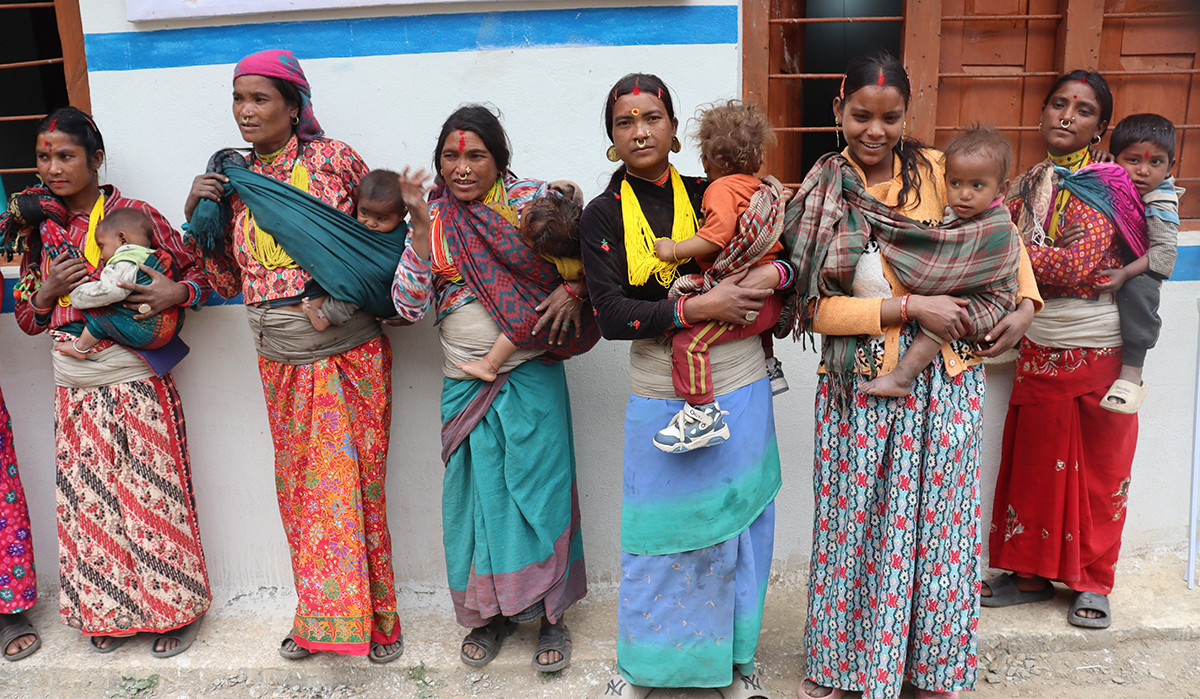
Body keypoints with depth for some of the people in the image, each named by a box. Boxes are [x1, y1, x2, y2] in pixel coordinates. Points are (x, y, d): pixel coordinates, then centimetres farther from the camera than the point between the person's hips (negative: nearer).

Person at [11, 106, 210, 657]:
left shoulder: (135, 215, -5)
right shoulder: (40, 228, 9)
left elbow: (201, 271, -1)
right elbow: (25, 317, 14)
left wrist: (175, 293, -21)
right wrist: (47, 292, -7)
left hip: (135, 382, -4)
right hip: (72, 390, 5)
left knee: (152, 492, 0)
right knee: (89, 501, 9)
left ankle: (175, 608, 16)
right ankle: (109, 612, 26)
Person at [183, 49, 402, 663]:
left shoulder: (333, 159, -5)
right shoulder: (232, 179, 8)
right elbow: (227, 280, 11)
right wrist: (197, 215, -2)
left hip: (348, 354, -4)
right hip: (281, 362, 4)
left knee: (353, 487, 2)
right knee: (300, 492, 11)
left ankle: (373, 617, 18)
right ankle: (318, 617, 27)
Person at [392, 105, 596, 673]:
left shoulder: (534, 202, -1)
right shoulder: (432, 220, 5)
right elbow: (409, 307, -5)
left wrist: (571, 290, -16)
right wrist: (422, 227, -13)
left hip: (533, 376, -2)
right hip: (465, 384, 2)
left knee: (539, 486, 2)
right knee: (477, 492, 9)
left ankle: (551, 613, 20)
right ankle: (491, 611, 28)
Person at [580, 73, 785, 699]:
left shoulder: (713, 196, 3)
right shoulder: (602, 217, -1)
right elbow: (611, 315, -12)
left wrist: (772, 275, -14)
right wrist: (696, 308, -20)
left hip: (740, 389, 2)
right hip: (660, 399, -1)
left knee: (736, 525, 13)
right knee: (658, 531, 9)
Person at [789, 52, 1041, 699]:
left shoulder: (938, 172, 0)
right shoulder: (820, 195, -2)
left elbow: (1003, 235, 15)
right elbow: (818, 308, -9)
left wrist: (1026, 304, 1)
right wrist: (911, 309, -16)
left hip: (944, 379, 1)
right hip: (859, 384, -1)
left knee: (936, 519, 10)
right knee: (854, 520, 9)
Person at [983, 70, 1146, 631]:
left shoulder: (1102, 184, -11)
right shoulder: (1030, 183, 7)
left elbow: (1075, 267, -23)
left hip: (1100, 350, -5)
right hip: (1041, 349, 5)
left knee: (1099, 468, 8)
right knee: (1036, 463, 10)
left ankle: (1092, 583, 23)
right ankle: (1034, 574, 24)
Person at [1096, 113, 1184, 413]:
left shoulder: (1161, 203, -14)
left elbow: (1164, 251, -21)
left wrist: (1125, 274, -34)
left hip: (1139, 272, -6)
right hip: (1099, 267, 6)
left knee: (1138, 288, -37)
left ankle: (1132, 374, -36)